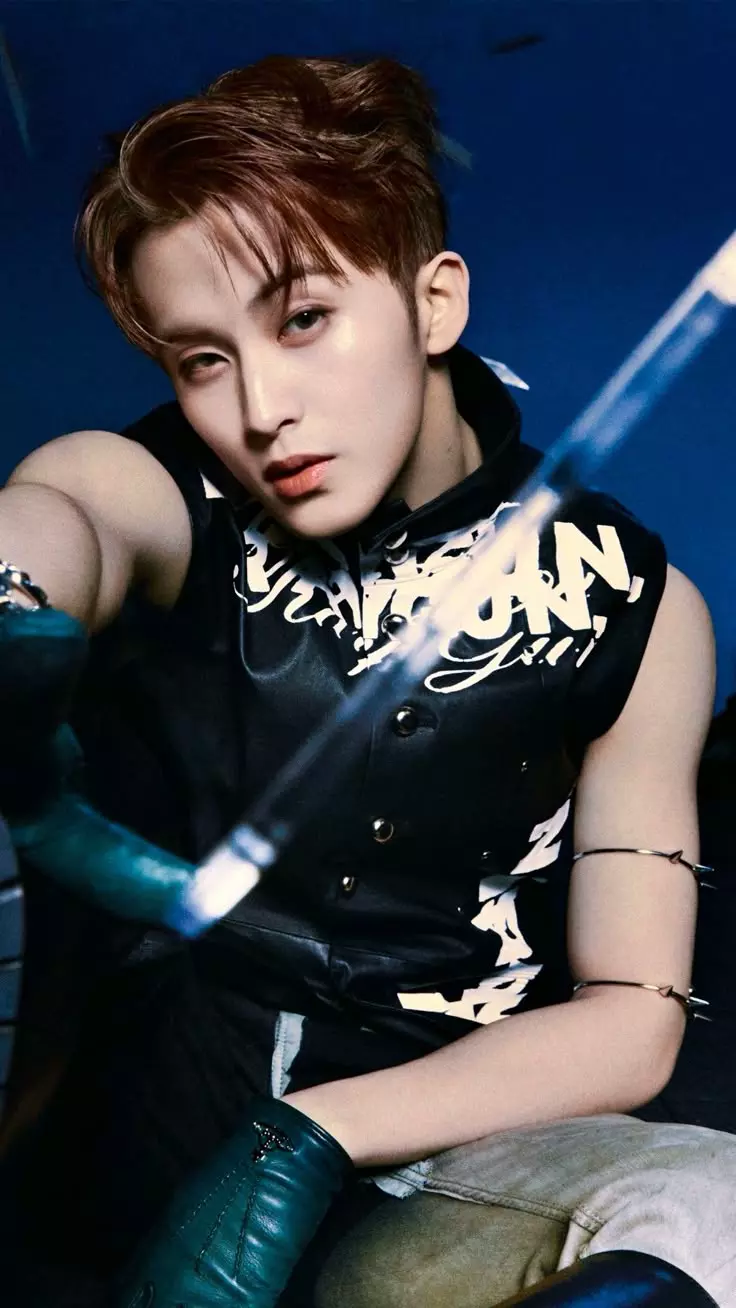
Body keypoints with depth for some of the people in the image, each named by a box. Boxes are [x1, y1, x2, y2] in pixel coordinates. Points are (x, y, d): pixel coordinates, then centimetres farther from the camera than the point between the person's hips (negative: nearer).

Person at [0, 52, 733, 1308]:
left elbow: (630, 1016, -2)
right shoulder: (146, 498, -2)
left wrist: (309, 1138, -15)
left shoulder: (632, 604, -1)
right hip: (137, 1147, 1)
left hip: (422, 1161, 0)